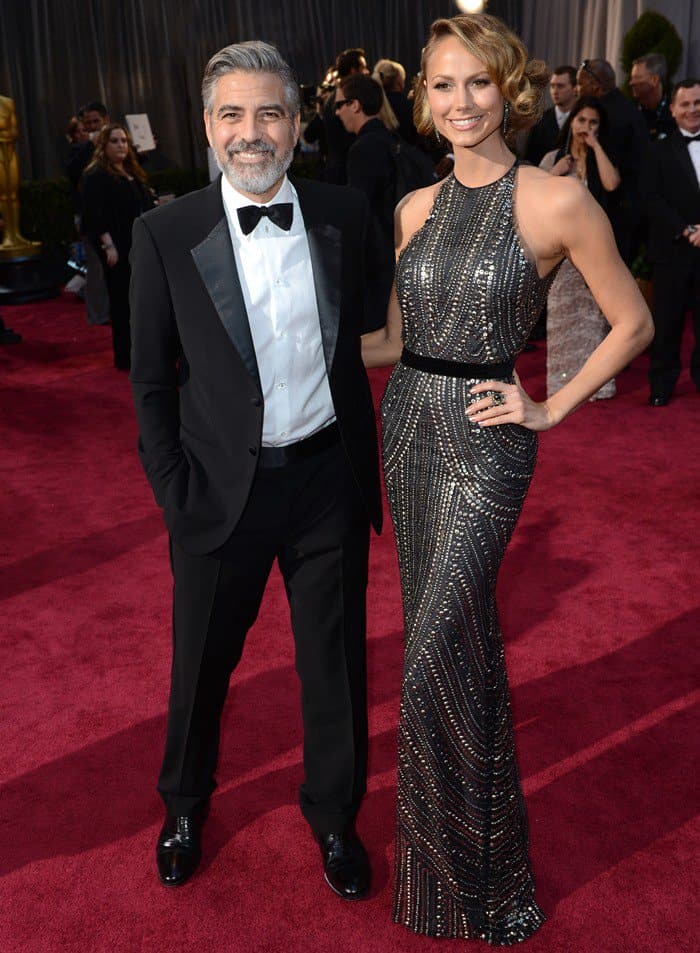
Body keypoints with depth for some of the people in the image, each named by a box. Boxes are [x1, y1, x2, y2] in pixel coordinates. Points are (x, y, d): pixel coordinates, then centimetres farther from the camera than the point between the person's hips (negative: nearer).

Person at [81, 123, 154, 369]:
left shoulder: (132, 172, 18)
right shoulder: (95, 176, -8)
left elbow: (145, 206, 23)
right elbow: (94, 215, -15)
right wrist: (109, 245, -22)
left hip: (139, 247, 8)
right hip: (118, 249, -8)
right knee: (123, 301, -3)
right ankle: (126, 356, 4)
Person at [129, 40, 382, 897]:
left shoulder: (345, 216, -1)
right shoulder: (165, 234, -6)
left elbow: (363, 341, 9)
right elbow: (151, 381, -2)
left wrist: (367, 464, 7)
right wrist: (175, 497, -6)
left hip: (330, 481, 2)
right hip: (222, 493, -1)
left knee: (336, 662, 14)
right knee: (201, 665, 16)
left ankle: (333, 814, 41)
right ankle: (184, 805, 45)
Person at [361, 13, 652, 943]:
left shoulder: (556, 201, -10)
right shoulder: (418, 207, 7)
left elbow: (632, 322, -1)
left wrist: (551, 408, -5)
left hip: (483, 445, -6)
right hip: (410, 429, 6)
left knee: (434, 662, -6)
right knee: (452, 632, 17)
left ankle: (469, 884, 18)